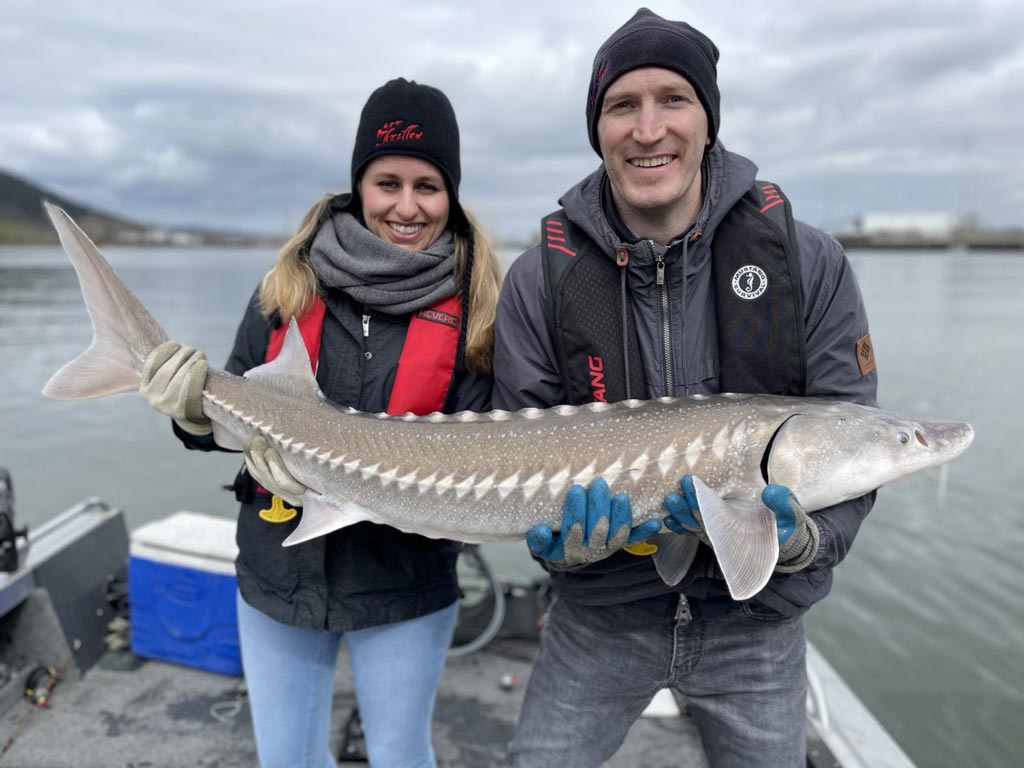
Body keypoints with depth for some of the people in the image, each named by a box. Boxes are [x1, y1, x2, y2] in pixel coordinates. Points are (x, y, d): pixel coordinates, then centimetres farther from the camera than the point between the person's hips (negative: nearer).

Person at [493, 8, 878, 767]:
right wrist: (568, 540, -29)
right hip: (602, 612, 0)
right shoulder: (541, 279, -12)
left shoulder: (811, 264, -11)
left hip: (756, 617, 1)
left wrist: (800, 537, -29)